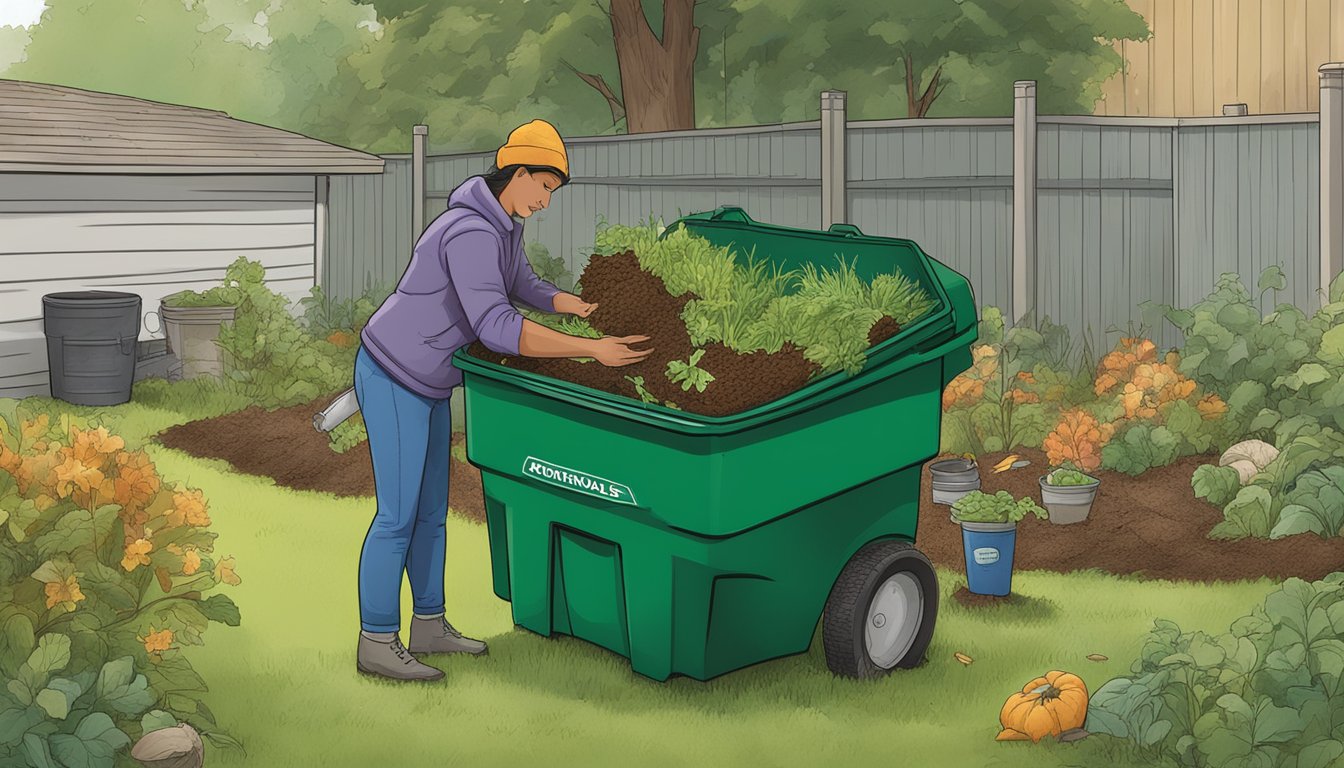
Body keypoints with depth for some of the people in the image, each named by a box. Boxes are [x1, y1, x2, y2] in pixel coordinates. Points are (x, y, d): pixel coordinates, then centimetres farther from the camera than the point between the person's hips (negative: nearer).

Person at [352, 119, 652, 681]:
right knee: (399, 515, -6)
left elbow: (525, 288, 18)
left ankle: (429, 626, 25)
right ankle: (377, 643, 4)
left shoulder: (502, 227, 5)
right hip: (394, 381, -10)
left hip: (425, 382, 10)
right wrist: (593, 349, -38)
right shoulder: (471, 235, -29)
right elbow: (497, 329, -38)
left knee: (431, 508, 15)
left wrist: (587, 309, -3)